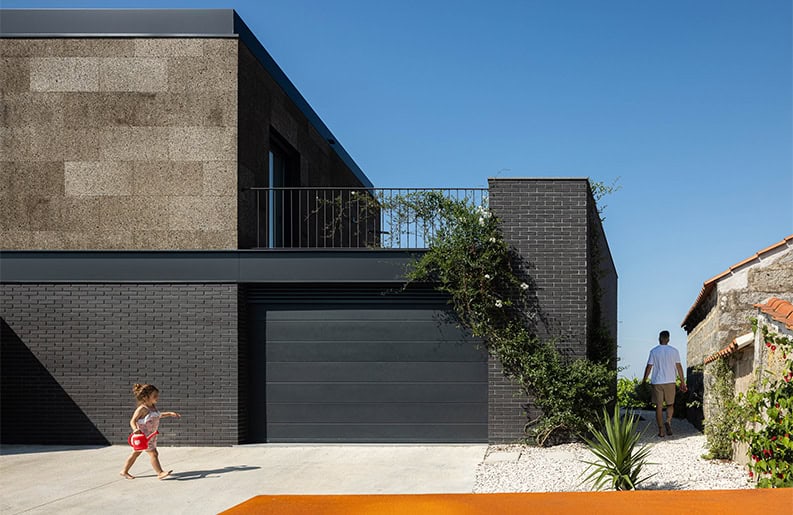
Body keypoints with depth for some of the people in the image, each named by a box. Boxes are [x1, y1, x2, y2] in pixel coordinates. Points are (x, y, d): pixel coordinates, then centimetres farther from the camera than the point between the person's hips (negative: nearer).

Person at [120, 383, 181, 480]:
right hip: (143, 435, -10)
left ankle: (124, 471, 27)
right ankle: (160, 473, -10)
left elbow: (158, 415, 26)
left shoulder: (153, 406, 6)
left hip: (151, 435, 10)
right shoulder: (142, 408, -20)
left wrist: (170, 413, 23)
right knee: (153, 453, -11)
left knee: (136, 453, 17)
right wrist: (135, 429, -39)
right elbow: (132, 421, -20)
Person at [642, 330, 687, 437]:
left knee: (659, 406, 4)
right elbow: (679, 367, 3)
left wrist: (644, 380, 9)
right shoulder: (674, 351, 2)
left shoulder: (654, 351, -1)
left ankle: (661, 430, 1)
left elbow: (649, 367, -1)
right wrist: (682, 382, 9)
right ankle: (668, 421, -15)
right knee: (670, 405, 13)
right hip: (670, 381, 0)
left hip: (657, 382, 0)